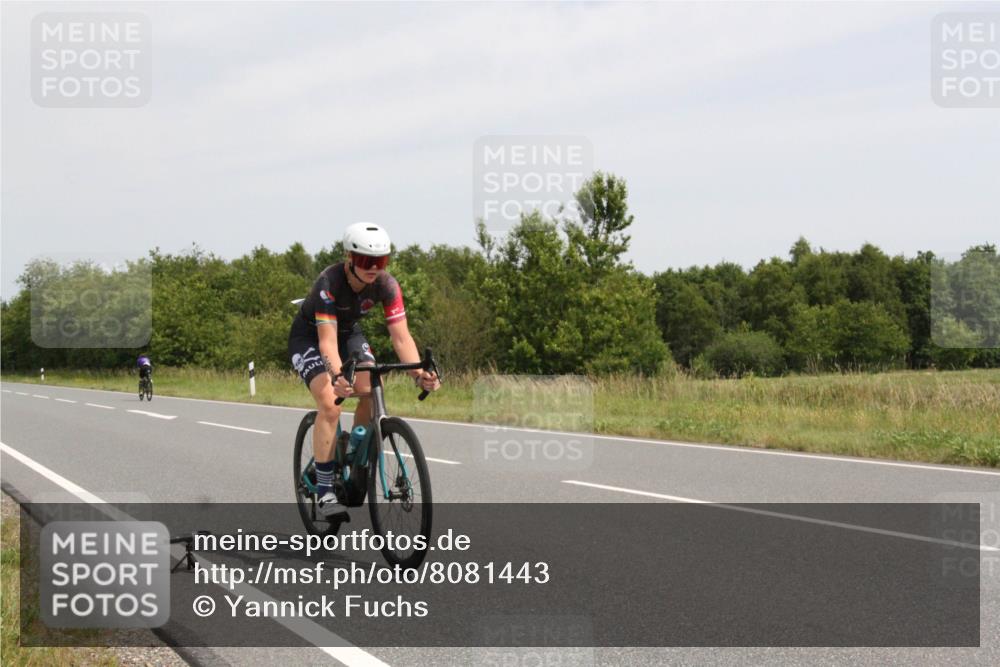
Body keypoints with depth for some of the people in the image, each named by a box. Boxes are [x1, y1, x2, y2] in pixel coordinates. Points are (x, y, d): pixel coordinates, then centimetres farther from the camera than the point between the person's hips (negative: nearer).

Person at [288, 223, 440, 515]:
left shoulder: (386, 285, -24)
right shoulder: (329, 283, -35)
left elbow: (401, 336, -27)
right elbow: (327, 341, -42)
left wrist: (419, 373, -44)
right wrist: (338, 376, -60)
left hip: (349, 332, 5)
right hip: (309, 337, -4)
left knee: (371, 393, -20)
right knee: (330, 404, -24)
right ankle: (325, 491, -16)